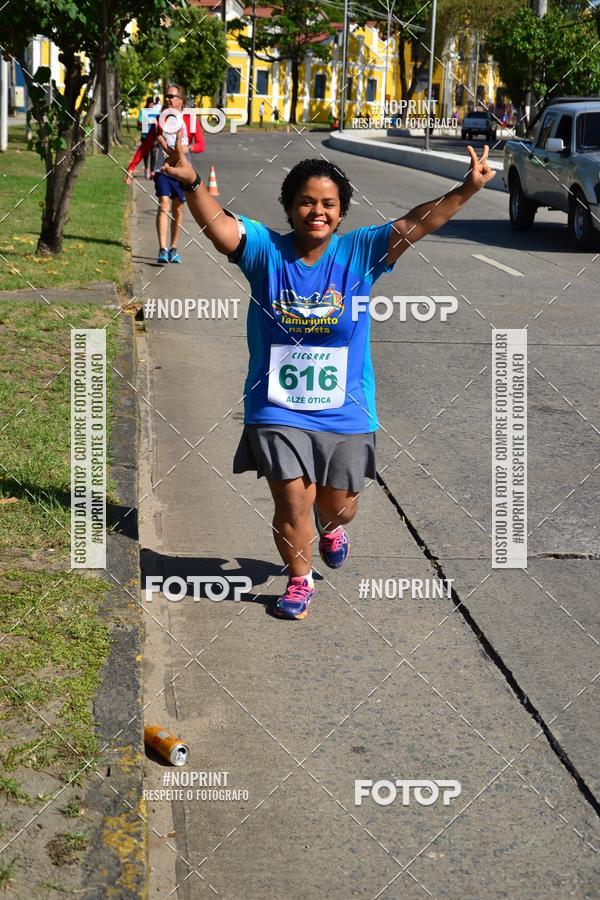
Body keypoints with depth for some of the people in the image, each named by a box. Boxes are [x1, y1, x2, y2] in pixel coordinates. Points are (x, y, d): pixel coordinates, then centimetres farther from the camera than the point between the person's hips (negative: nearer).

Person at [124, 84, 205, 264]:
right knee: (164, 205, -14)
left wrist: (188, 148, -27)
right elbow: (145, 146, 8)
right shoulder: (160, 120, 7)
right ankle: (162, 250, -20)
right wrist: (131, 167, 1)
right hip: (162, 169, 0)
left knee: (178, 209, 6)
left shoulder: (190, 121, 2)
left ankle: (173, 249, 17)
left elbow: (201, 145, -5)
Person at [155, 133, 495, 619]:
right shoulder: (266, 250, -7)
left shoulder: (358, 253, -5)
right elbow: (218, 223, -21)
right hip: (277, 410, -1)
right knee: (293, 502, -3)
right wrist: (192, 182, -40)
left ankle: (330, 528, 53)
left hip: (345, 411, 2)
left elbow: (416, 223, -14)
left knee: (340, 505, 15)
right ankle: (300, 581, 24)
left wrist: (467, 190, -26)